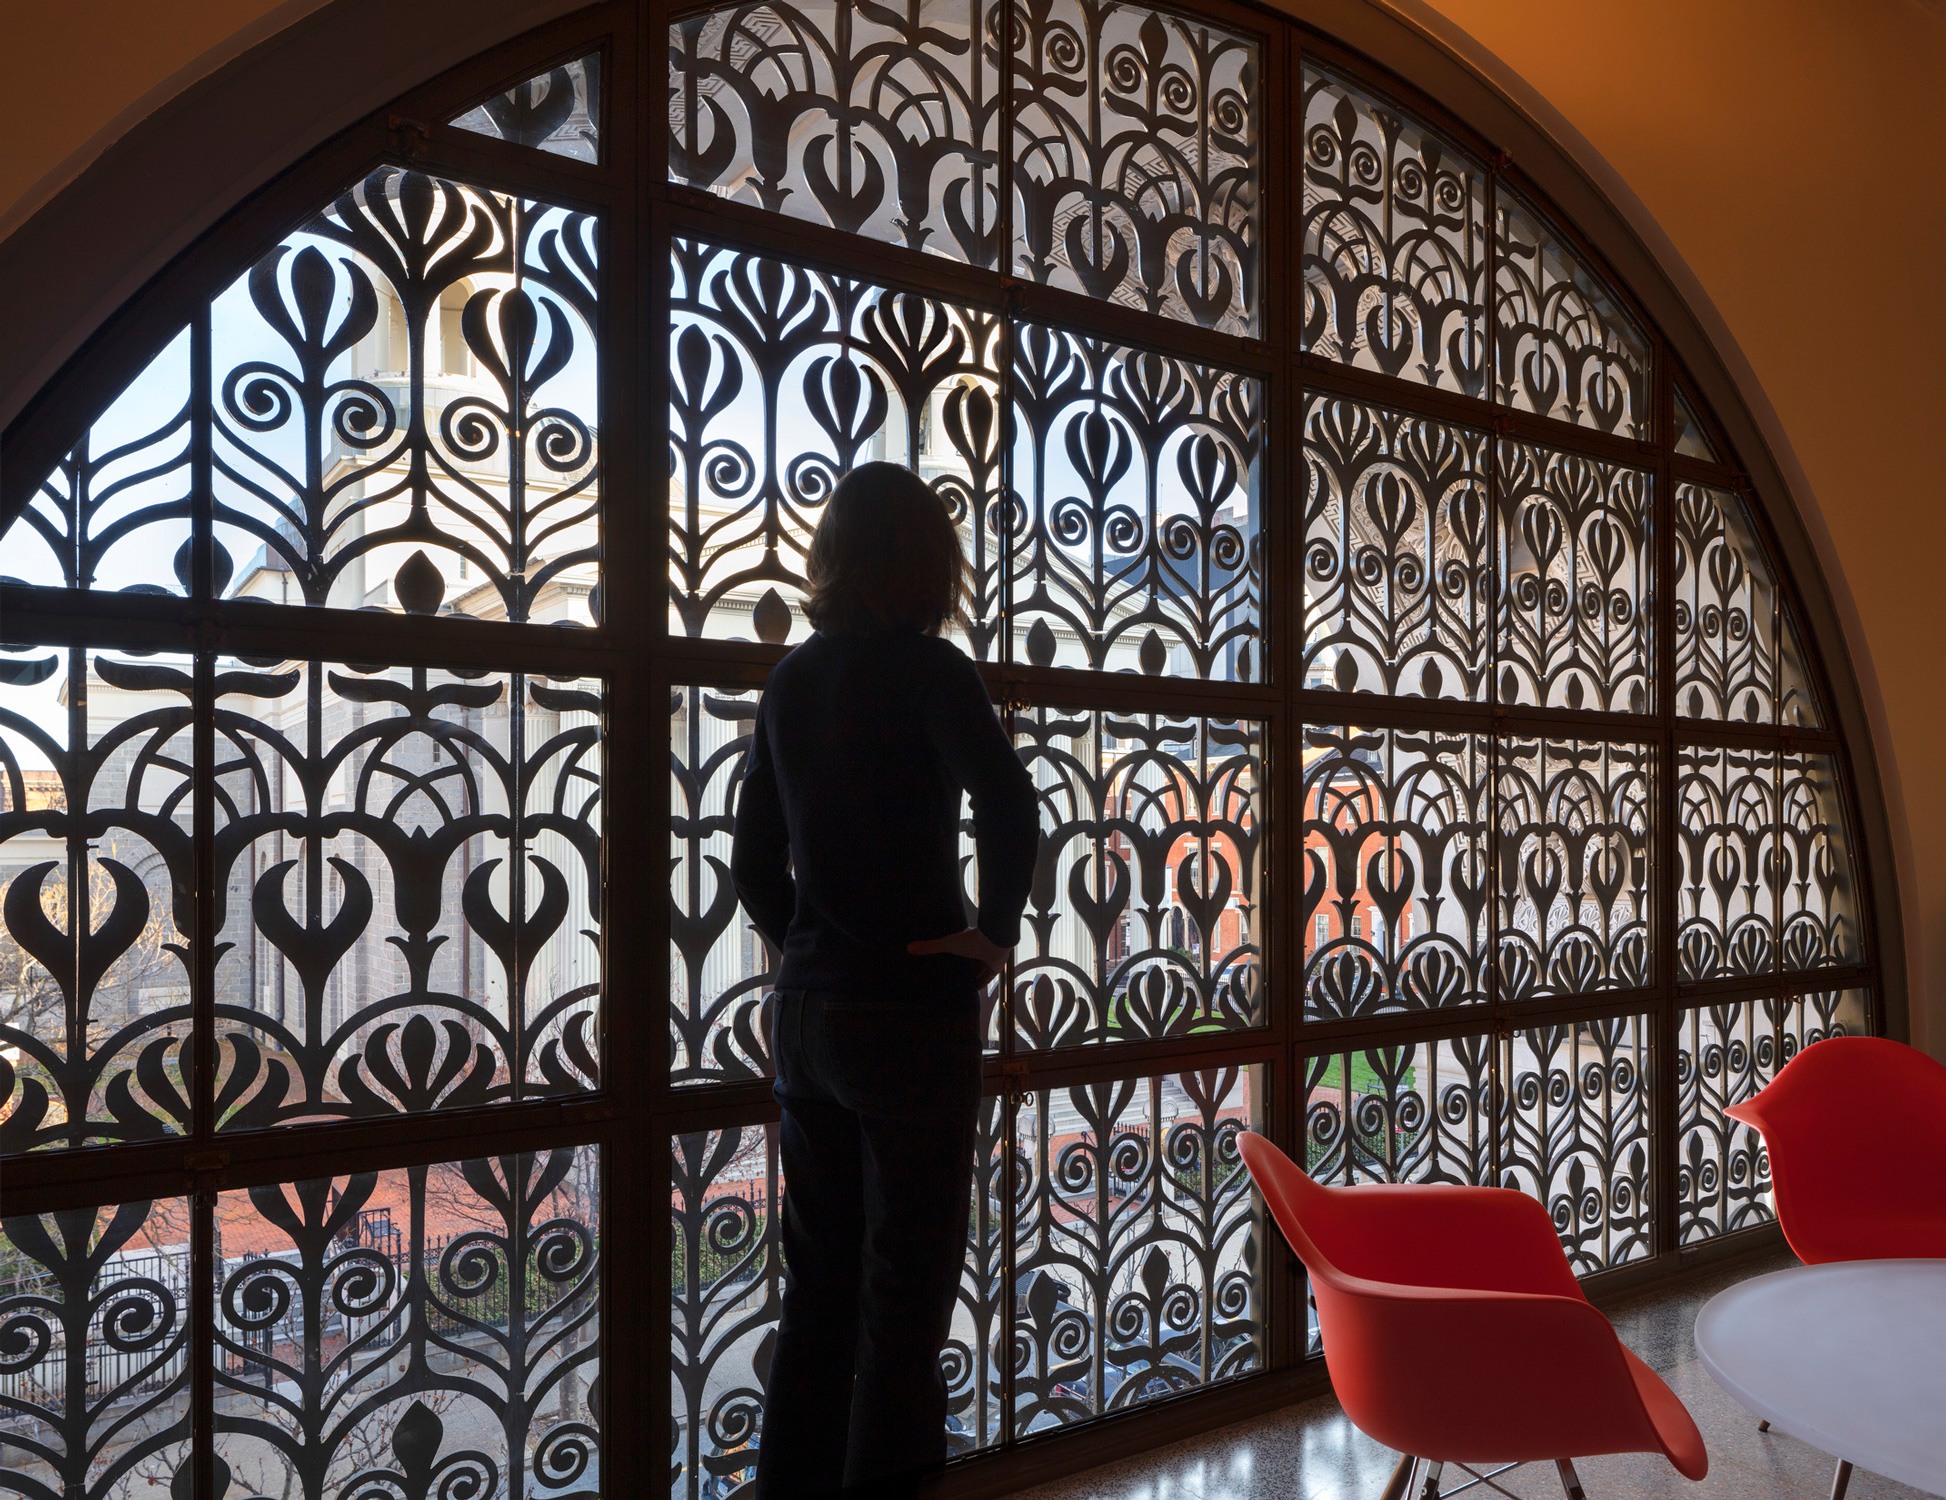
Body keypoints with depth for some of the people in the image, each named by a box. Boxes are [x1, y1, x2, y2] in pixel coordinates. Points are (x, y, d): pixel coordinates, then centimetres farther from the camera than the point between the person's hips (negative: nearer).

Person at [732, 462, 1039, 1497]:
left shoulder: (792, 678, 7)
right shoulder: (925, 667, -12)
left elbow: (755, 858, 11)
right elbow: (1010, 809, -28)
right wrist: (996, 934, -14)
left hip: (806, 1011, 7)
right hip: (912, 1011, -6)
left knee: (819, 1277, 18)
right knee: (908, 1283, 8)